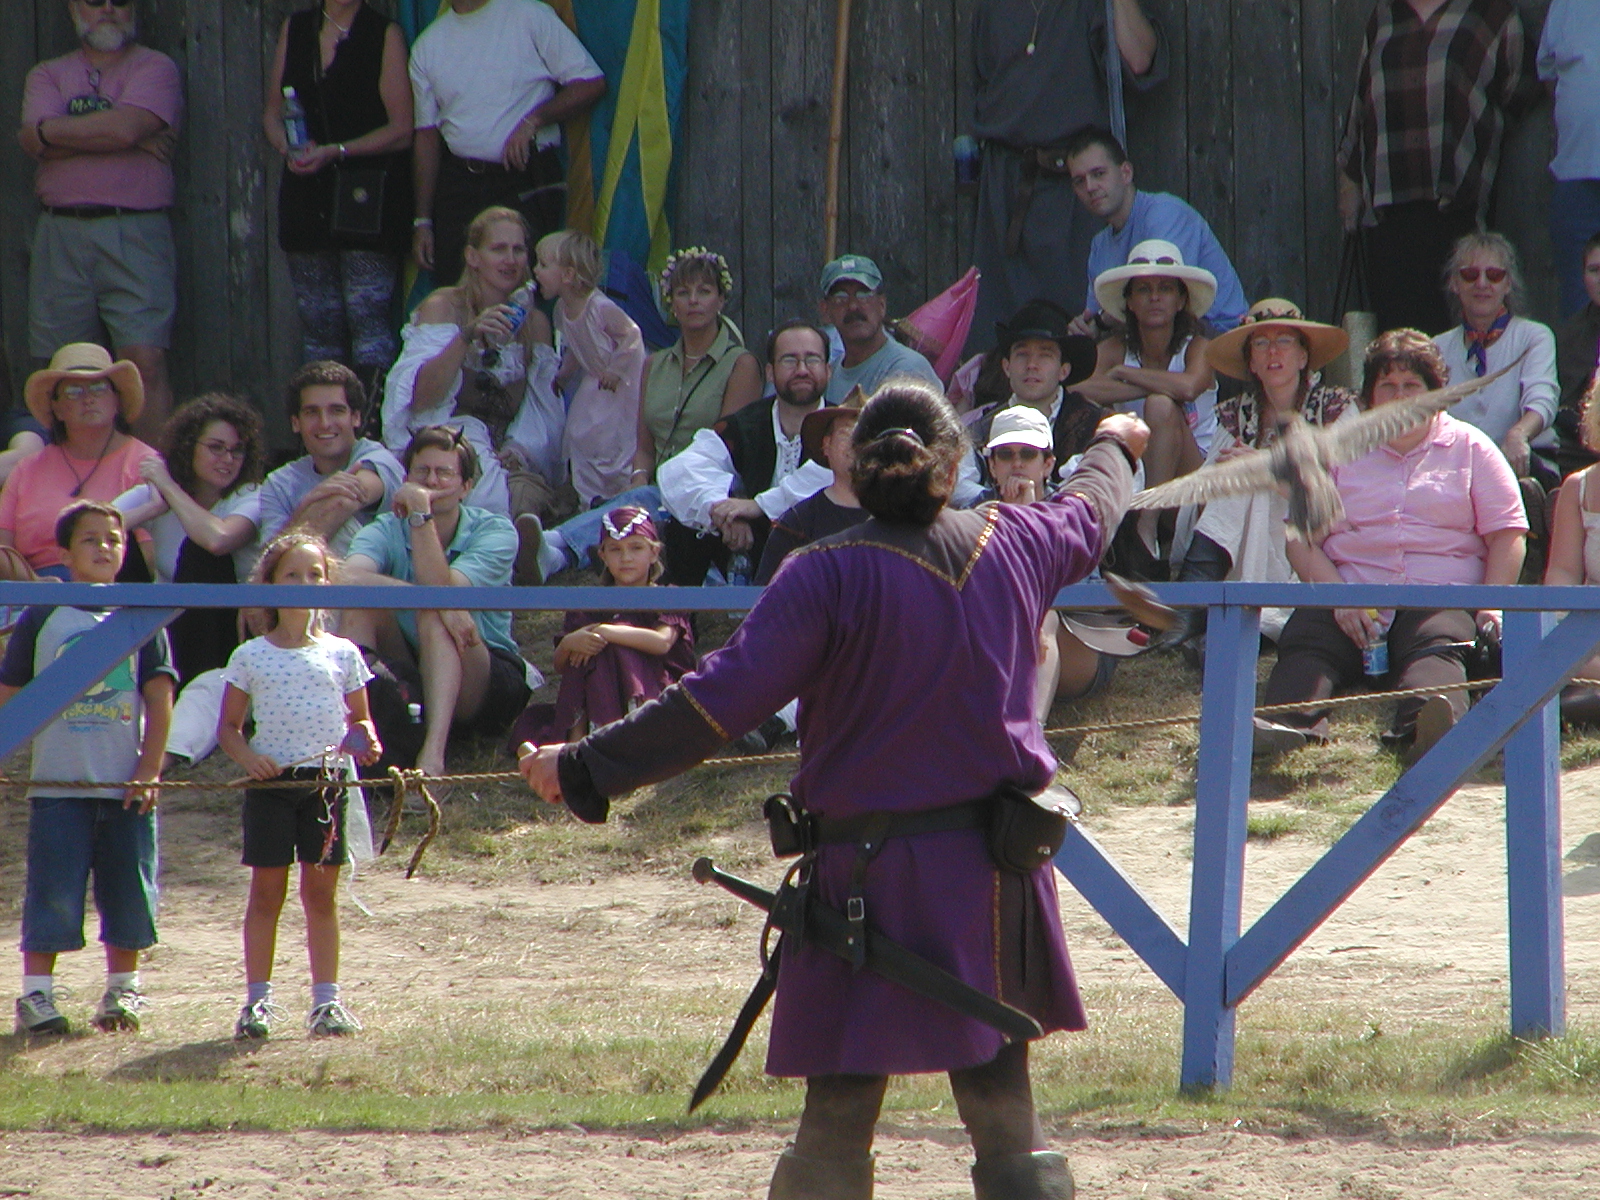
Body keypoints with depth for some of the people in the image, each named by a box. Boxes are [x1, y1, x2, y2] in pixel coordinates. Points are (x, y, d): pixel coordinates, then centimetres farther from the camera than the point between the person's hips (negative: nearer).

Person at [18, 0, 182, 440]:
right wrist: (133, 139, -7)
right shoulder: (47, 75, 16)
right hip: (60, 233, 3)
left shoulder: (155, 68, 6)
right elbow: (37, 145, -3)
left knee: (146, 364, -12)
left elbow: (125, 126, -12)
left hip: (135, 234, -3)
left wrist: (49, 129, 0)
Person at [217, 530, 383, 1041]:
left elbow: (358, 719, 12)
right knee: (266, 891, 1)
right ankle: (257, 1001, 5)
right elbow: (228, 727, 5)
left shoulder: (342, 654, 6)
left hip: (326, 782, 1)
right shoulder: (250, 657, 2)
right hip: (271, 783, -1)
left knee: (321, 891, 4)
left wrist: (366, 740, -10)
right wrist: (248, 756, -15)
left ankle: (326, 999, 8)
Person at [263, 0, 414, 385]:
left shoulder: (384, 35, 0)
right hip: (306, 192, 4)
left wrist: (336, 152, -14)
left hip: (366, 193, -4)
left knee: (366, 312, -11)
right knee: (317, 323, 4)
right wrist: (287, 148, -4)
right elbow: (272, 112, 17)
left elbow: (401, 130, -5)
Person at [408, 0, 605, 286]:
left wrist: (533, 121, -17)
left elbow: (591, 83, -4)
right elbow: (427, 136, 13)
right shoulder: (427, 46, 11)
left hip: (526, 185, -4)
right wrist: (422, 221, 8)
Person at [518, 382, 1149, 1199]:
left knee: (836, 1120, 0)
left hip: (869, 877, -4)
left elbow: (721, 702, -18)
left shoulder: (829, 574, -12)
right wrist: (1113, 447, 51)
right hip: (994, 880, 4)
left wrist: (583, 767, -12)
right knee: (1002, 1105, 9)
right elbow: (1090, 516, 28)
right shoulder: (1013, 544, 3)